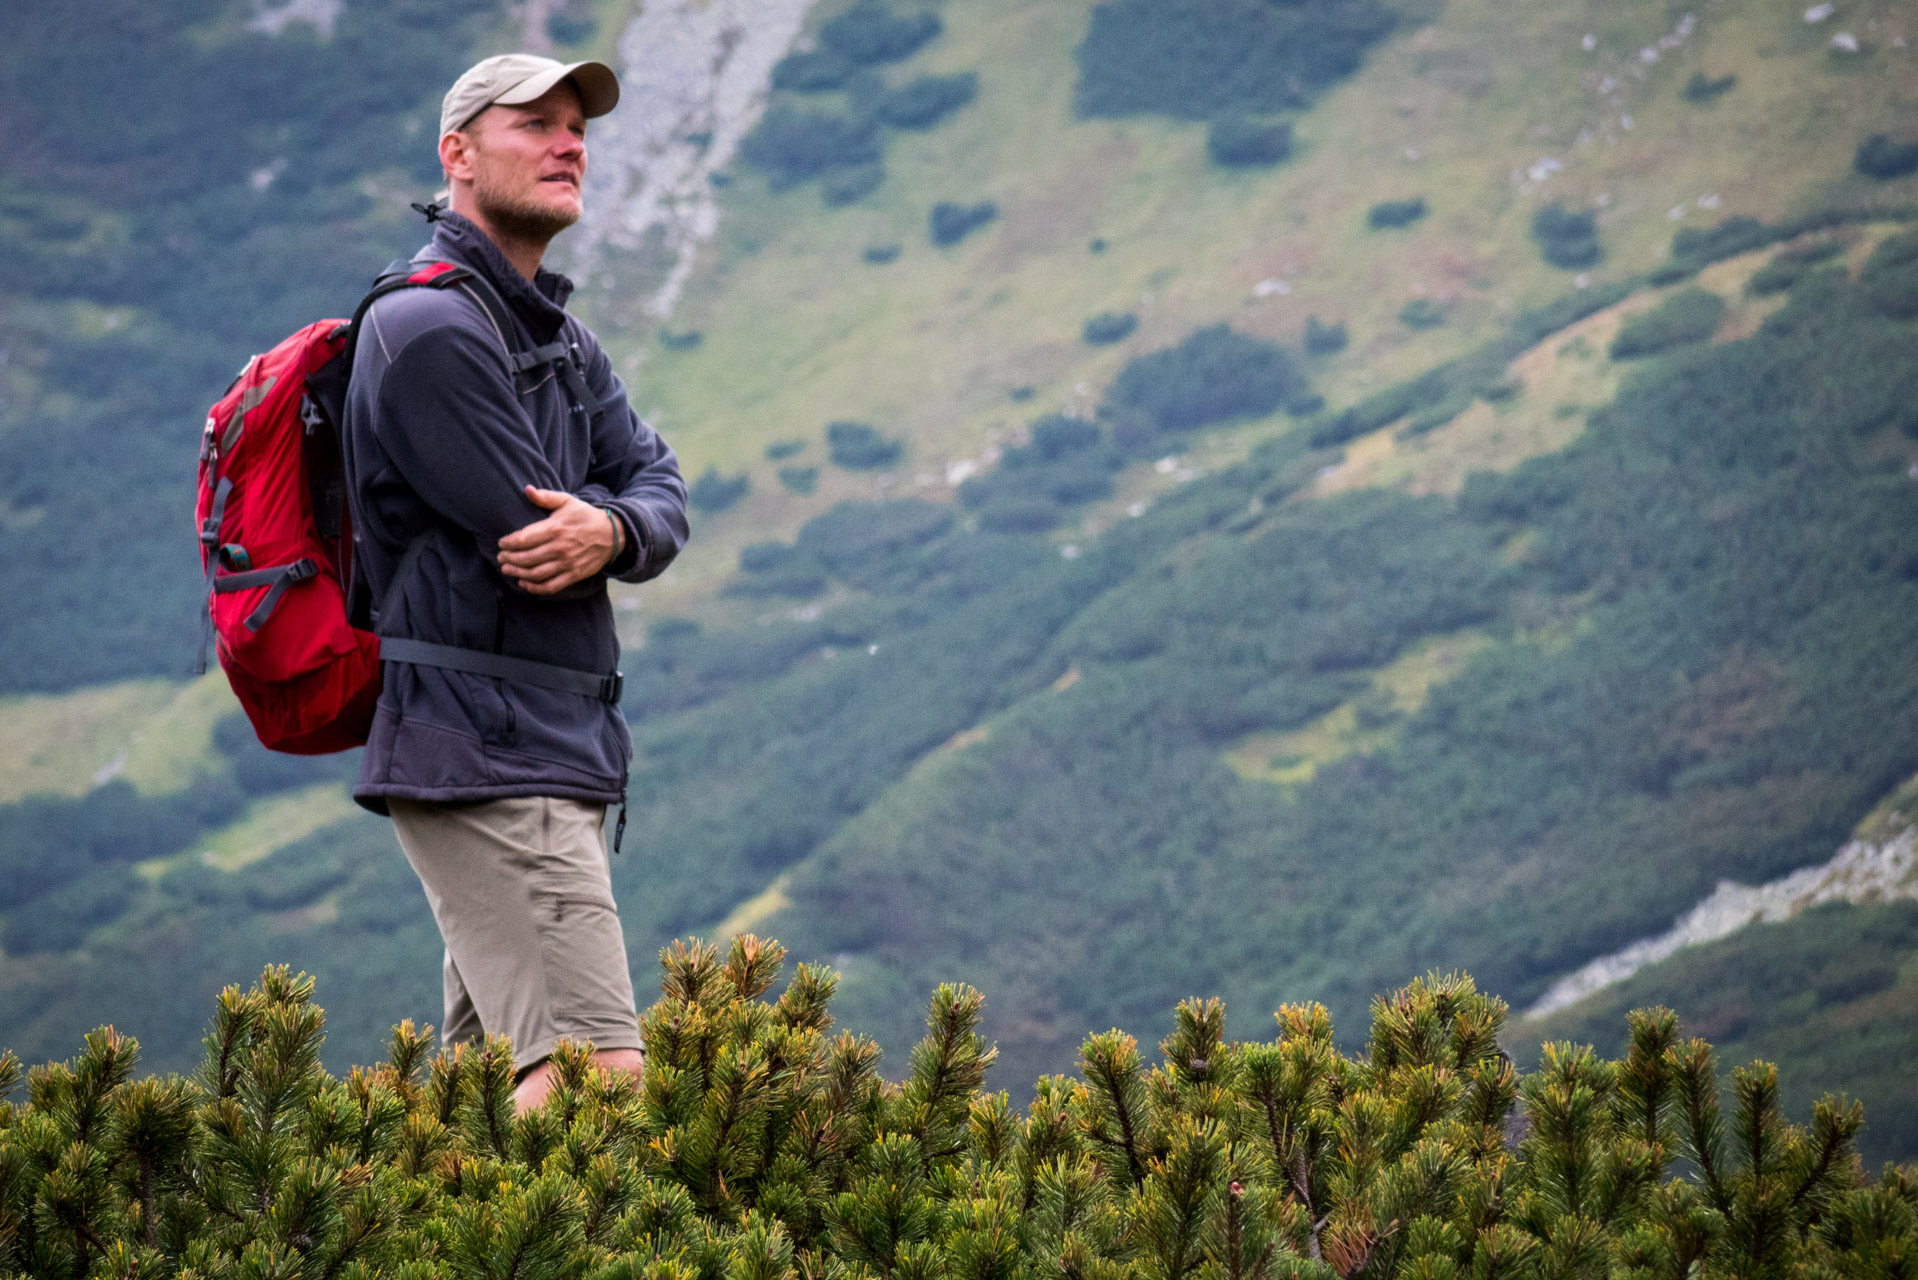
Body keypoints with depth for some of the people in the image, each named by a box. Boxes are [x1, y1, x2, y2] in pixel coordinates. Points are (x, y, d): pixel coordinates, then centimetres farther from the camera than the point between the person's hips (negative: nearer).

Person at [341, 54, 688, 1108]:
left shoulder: (559, 336, 19)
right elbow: (526, 535, -18)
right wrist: (592, 525, 5)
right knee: (598, 1073, -19)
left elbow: (662, 498, 9)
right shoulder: (430, 327, -13)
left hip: (559, 753, 10)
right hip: (483, 753, -10)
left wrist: (611, 529, -14)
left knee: (495, 1082, 9)